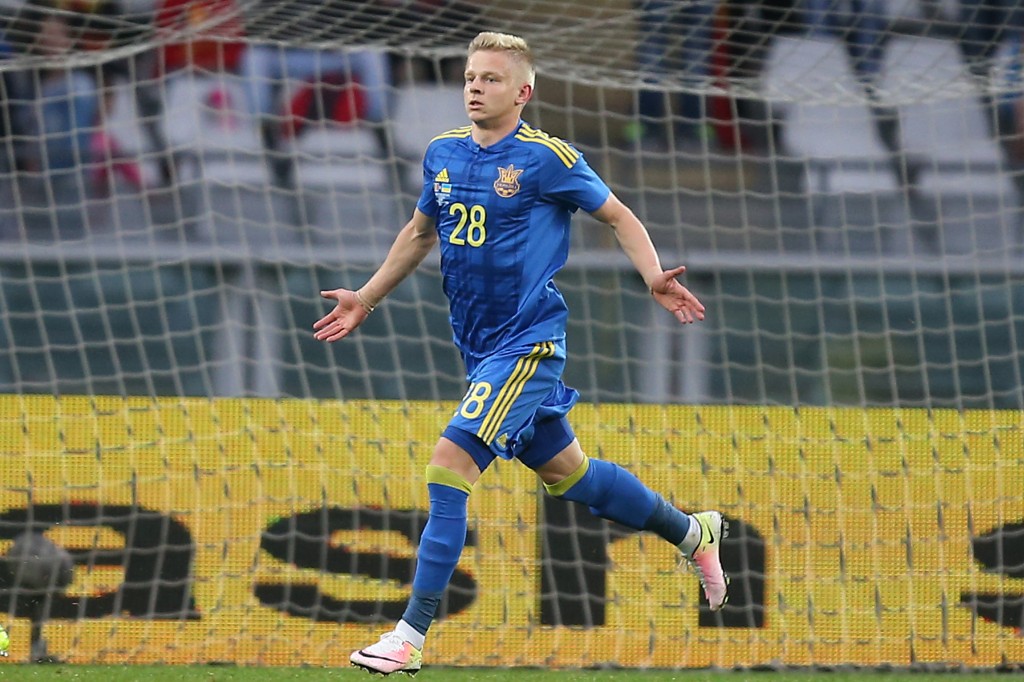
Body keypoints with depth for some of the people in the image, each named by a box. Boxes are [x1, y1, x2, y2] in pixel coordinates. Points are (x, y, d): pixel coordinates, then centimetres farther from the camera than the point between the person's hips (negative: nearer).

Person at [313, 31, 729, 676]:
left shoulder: (547, 157, -11)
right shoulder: (443, 153, 7)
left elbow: (618, 216, -2)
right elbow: (420, 232, 23)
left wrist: (655, 277, -17)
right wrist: (365, 299, 25)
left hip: (528, 343, -7)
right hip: (480, 348, 7)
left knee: (450, 461, -19)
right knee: (565, 470, 19)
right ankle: (694, 533, 41)